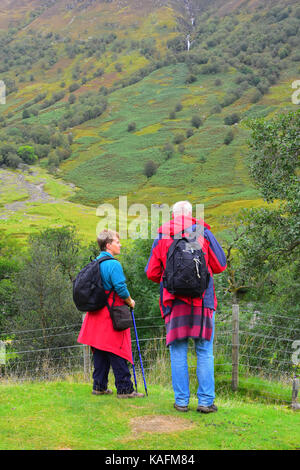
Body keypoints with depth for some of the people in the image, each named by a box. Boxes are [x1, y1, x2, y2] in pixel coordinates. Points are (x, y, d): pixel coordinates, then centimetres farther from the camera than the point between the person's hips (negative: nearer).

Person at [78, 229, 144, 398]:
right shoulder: (113, 264, -15)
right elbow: (121, 288, -20)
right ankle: (125, 389, -1)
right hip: (112, 315, -8)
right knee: (118, 353, -5)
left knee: (100, 352, 13)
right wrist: (130, 302, -4)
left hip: (97, 313, 8)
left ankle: (99, 386, 18)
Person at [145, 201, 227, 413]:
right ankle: (206, 401, 2)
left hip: (174, 301, 1)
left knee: (178, 352, 6)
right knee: (205, 352, 4)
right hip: (202, 301, -1)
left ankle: (181, 401, 7)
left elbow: (151, 273, 7)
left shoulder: (162, 237, 6)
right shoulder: (203, 232, 2)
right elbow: (220, 265, 5)